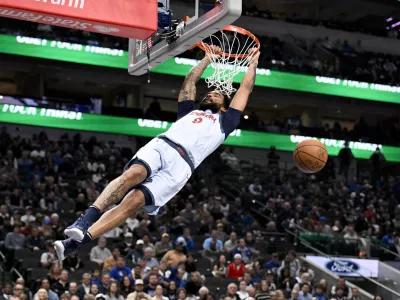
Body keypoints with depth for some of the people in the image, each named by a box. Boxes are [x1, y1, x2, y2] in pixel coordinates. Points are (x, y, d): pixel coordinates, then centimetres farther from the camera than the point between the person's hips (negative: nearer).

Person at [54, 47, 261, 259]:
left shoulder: (224, 122, 31)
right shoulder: (188, 111, 38)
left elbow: (245, 89, 33)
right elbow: (190, 80, 46)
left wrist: (253, 62, 42)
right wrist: (208, 59, 54)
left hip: (181, 164, -3)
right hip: (160, 146, 3)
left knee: (134, 201, -22)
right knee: (133, 174, -33)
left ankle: (75, 242, -33)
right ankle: (85, 220, -44)